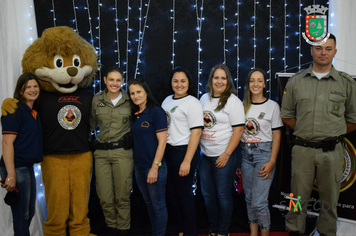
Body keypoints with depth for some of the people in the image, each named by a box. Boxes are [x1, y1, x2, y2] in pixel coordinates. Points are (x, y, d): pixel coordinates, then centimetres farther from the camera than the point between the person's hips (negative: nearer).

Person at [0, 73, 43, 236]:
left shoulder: (34, 112, 12)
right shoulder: (15, 110, -12)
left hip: (28, 167, 9)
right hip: (16, 168, -9)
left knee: (29, 213, 18)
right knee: (21, 215, 1)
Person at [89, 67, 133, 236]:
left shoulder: (129, 101, 0)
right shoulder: (96, 100, 4)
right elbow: (91, 124, 15)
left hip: (123, 151, -2)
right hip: (101, 152, 2)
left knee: (122, 196, 3)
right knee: (104, 197, 5)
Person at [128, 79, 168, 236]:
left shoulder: (156, 112, -10)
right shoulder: (135, 115, 9)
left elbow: (162, 141, -14)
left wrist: (155, 167, -18)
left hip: (154, 166, -7)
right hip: (139, 166, 7)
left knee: (158, 205, 4)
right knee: (149, 204, 17)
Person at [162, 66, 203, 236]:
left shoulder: (192, 103, -9)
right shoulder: (167, 100, 12)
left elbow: (196, 133, -14)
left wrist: (187, 161, -19)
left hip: (184, 151, -7)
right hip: (167, 151, 7)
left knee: (183, 193, 2)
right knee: (171, 193, 13)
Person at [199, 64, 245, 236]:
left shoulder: (233, 101, -8)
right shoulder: (204, 98, 9)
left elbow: (238, 130, -12)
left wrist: (226, 154, -16)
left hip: (224, 156, -6)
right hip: (205, 155, 6)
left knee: (223, 195, 4)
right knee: (208, 194, 14)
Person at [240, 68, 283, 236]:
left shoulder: (272, 106, -1)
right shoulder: (243, 105, 9)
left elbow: (276, 136, -2)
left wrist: (271, 162, -11)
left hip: (263, 153, -4)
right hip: (245, 153, 4)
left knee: (259, 202, -8)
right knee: (249, 198, 12)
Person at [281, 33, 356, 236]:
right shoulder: (296, 81, 6)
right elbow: (287, 115, 12)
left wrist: (332, 134, 3)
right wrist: (305, 131, 5)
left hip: (332, 151, 0)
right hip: (302, 149, 1)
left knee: (330, 199, 10)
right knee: (298, 197, 8)